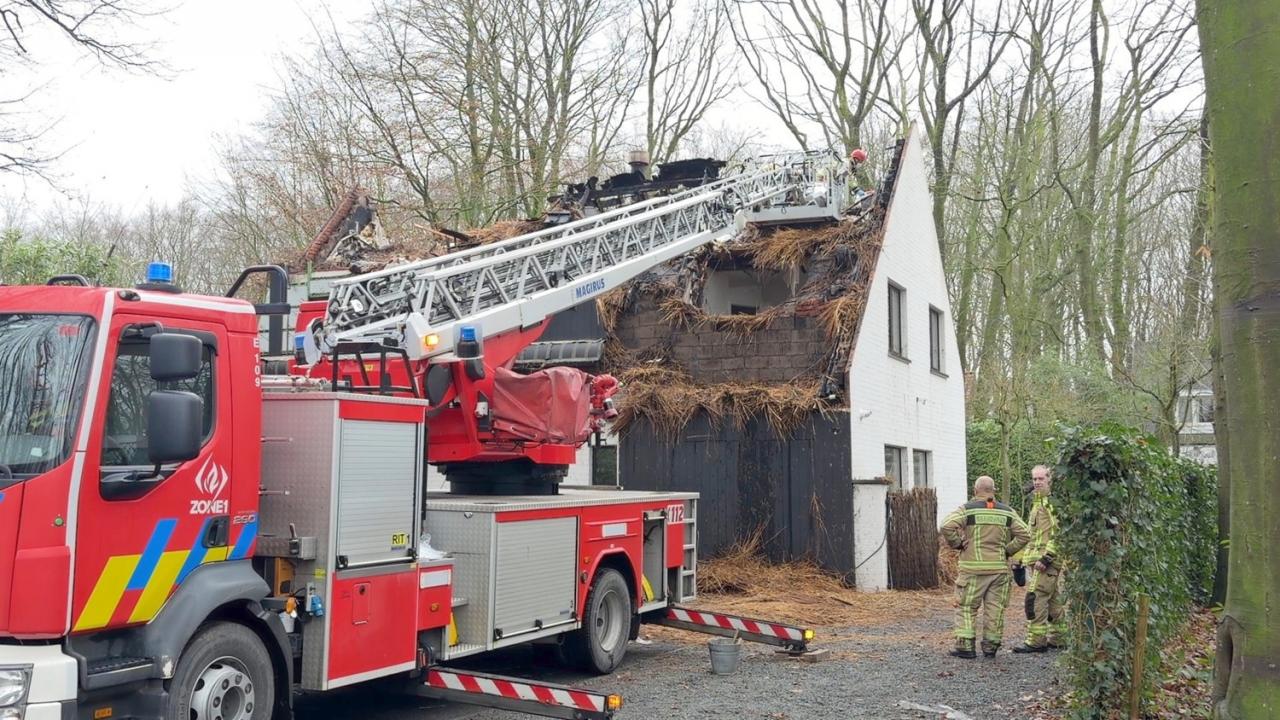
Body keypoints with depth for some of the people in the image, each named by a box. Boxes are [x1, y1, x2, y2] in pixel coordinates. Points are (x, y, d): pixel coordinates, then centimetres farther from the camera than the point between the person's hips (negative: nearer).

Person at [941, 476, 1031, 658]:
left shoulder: (967, 509, -4)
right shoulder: (1007, 512, 8)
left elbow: (947, 527, -17)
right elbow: (1024, 534, 4)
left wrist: (958, 544, -4)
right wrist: (1007, 550, 9)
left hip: (973, 568, -3)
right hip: (1000, 568, 3)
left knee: (966, 607, 5)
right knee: (995, 608, 10)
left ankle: (965, 645, 1)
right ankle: (990, 646, 13)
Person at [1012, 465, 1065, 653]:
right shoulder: (1038, 501, 19)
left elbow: (1060, 533, -21)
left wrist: (1046, 557, -23)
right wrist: (1027, 557, 24)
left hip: (1047, 560, -10)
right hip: (1040, 559, 10)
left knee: (1035, 599, -10)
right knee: (1054, 599, 14)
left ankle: (1036, 641, -7)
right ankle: (1058, 638, 22)